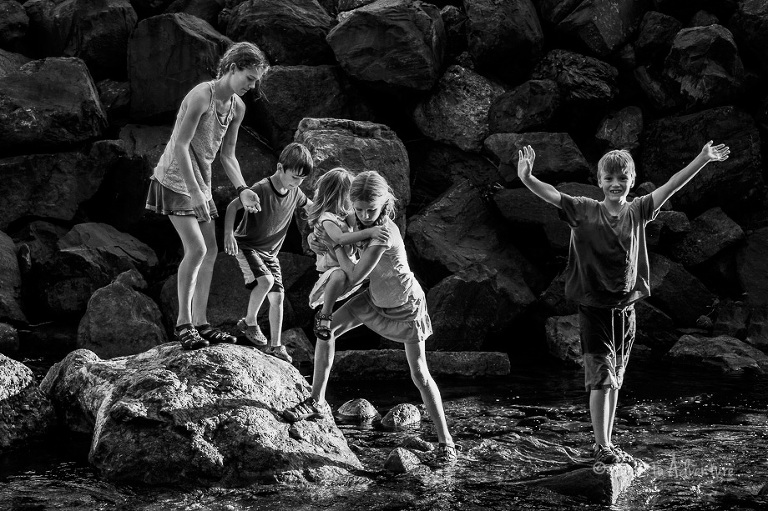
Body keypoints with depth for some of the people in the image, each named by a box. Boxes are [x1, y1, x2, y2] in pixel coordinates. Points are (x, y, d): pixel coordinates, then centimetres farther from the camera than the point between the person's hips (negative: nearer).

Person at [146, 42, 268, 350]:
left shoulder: (237, 107, 5)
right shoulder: (201, 96, -21)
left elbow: (227, 155, 11)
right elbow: (180, 145, -23)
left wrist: (242, 190, -4)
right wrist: (194, 191, -27)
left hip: (201, 181, 9)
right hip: (175, 178, -9)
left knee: (210, 251, 5)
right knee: (196, 249, -16)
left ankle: (201, 323, 10)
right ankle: (183, 322, -9)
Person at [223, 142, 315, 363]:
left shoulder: (294, 192, -2)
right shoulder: (261, 189, -25)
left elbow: (310, 206, 20)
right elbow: (233, 206, -25)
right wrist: (228, 234, -35)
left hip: (270, 252, 7)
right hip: (247, 246, -7)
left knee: (277, 296, 1)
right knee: (265, 281, -29)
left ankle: (275, 346, 9)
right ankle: (249, 322, -7)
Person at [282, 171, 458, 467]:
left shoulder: (383, 234, -37)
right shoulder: (368, 221, -14)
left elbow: (354, 276, -32)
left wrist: (335, 245, -21)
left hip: (406, 306, -7)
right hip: (376, 299, 7)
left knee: (420, 375, -5)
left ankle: (445, 442, 5)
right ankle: (317, 402, 5)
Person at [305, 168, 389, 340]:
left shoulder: (345, 215, 6)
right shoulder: (327, 219, -25)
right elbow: (340, 238, -42)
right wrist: (369, 232, -48)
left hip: (350, 269, 10)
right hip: (332, 270, -10)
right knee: (340, 275, -44)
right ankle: (325, 314, -25)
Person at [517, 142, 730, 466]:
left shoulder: (637, 212, 2)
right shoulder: (584, 211, -6)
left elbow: (673, 185, 0)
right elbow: (551, 194, -19)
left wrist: (704, 159, -5)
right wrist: (526, 178, -37)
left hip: (625, 308, 4)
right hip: (594, 308, -4)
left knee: (615, 379, 12)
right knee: (601, 377, -5)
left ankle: (607, 442, 21)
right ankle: (602, 447, 0)